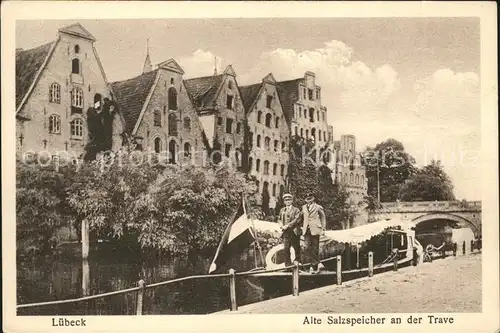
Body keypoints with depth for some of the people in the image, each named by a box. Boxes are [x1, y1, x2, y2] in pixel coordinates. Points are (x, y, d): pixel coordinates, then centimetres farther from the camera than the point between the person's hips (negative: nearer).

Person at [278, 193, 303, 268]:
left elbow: (297, 220, -10)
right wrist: (282, 225, -2)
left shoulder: (296, 210, 2)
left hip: (294, 232, -3)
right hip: (285, 232, 4)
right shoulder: (282, 210, 18)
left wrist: (288, 225, -15)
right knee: (286, 249, -4)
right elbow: (279, 219, 20)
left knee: (297, 249, 1)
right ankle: (288, 265, -1)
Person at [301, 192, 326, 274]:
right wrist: (302, 227, 12)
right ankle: (312, 265, 1)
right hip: (306, 230, 3)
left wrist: (323, 229, 2)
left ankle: (315, 266, 6)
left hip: (315, 230, -3)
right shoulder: (303, 207, 15)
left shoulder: (318, 207, 3)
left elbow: (323, 218, 7)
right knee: (307, 247, -6)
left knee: (315, 248, -1)